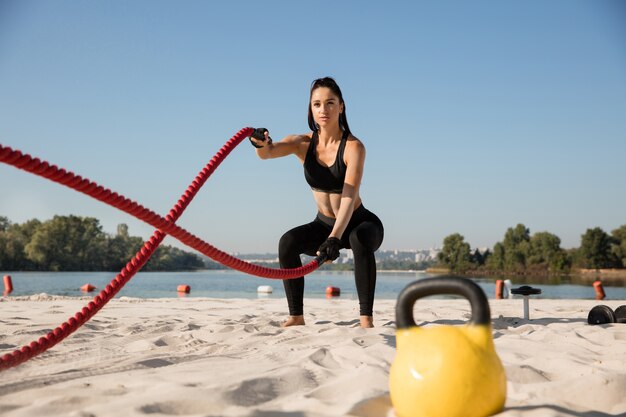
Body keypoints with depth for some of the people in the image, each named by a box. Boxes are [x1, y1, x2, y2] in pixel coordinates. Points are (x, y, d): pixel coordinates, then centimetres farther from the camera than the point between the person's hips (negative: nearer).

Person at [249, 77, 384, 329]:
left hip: (360, 222, -4)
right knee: (288, 241, -23)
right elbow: (268, 153, -30)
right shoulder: (303, 143, -10)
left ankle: (366, 318, -30)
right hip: (324, 224, 4)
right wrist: (262, 144, -55)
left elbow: (349, 197, -35)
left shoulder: (353, 147, -23)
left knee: (360, 240, -37)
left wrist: (335, 237, -50)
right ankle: (296, 316, -13)